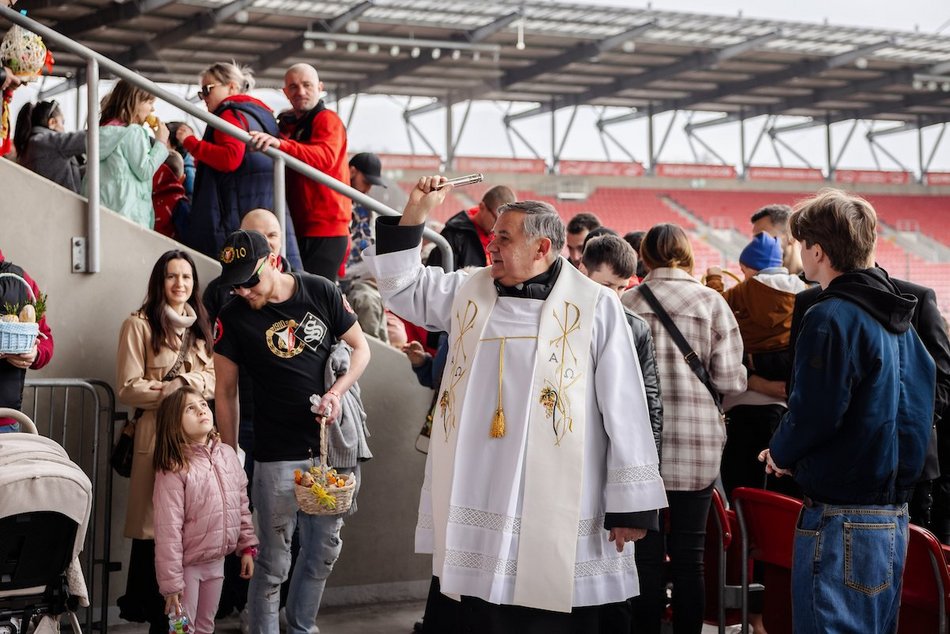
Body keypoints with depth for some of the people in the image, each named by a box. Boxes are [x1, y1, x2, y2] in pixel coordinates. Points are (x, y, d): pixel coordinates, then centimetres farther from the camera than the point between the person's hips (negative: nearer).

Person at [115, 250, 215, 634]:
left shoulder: (200, 326, 18)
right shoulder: (139, 325, -2)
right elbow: (128, 389, -8)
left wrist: (188, 381, -3)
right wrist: (178, 388, -12)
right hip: (157, 433, -5)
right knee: (154, 524, -5)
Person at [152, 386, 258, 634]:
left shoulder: (227, 454, 0)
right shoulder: (173, 468, -19)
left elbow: (241, 505, 10)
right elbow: (168, 530, -20)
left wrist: (248, 546, 8)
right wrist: (171, 582, -19)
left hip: (217, 560, 6)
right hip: (187, 563, -6)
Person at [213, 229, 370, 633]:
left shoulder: (321, 292, -2)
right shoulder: (234, 319, -6)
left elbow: (361, 348, 7)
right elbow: (225, 392, 0)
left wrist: (337, 391, -11)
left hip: (331, 445, 3)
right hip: (277, 455, -2)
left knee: (325, 549, 12)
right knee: (274, 561, 0)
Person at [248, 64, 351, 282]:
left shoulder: (327, 119, -6)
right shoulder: (288, 124, 20)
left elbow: (325, 157, -27)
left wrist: (280, 143, -40)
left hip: (325, 230, -9)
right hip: (299, 227, 9)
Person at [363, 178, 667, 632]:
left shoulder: (595, 308, -5)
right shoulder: (469, 293, 10)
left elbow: (625, 411, -5)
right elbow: (402, 286, 22)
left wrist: (632, 506, -6)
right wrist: (417, 211, 9)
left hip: (561, 515, -5)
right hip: (481, 509, 5)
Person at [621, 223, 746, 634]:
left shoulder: (627, 303, -1)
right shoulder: (711, 302, -2)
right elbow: (729, 379, -5)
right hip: (698, 444, 0)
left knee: (647, 555, 7)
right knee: (689, 557, 7)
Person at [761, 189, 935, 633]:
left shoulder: (831, 318, -16)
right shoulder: (898, 318, 12)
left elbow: (813, 413, -21)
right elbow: (923, 401, 18)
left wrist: (780, 454, 0)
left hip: (842, 517, -9)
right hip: (894, 514, 9)